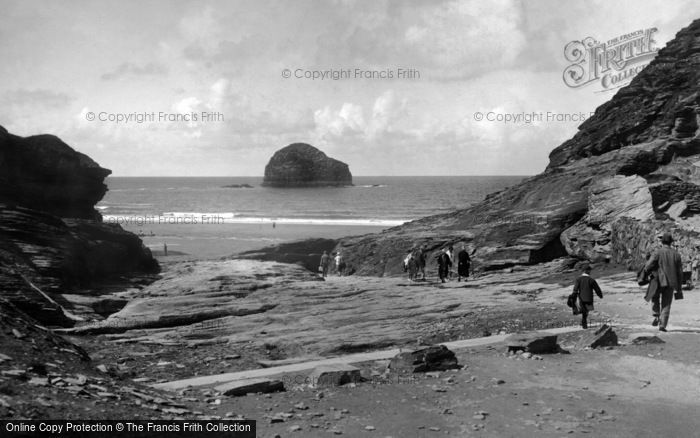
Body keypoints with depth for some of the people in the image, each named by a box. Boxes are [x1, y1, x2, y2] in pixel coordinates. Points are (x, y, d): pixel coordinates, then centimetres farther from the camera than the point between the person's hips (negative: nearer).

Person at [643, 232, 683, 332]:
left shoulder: (657, 253, -7)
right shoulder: (676, 254, 5)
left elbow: (648, 267, -14)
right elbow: (680, 272, 6)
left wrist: (648, 271, 11)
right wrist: (679, 288, 12)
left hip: (659, 281, -2)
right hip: (671, 283, 2)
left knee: (655, 298, 23)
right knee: (666, 304, 9)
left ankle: (656, 316, 6)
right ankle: (662, 324, 2)